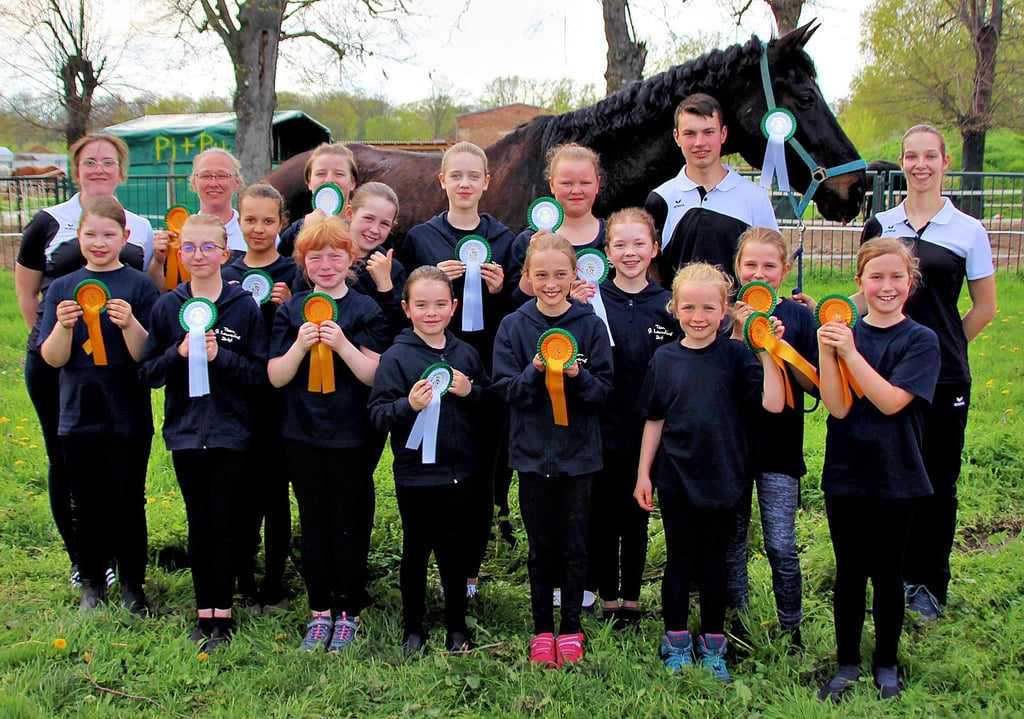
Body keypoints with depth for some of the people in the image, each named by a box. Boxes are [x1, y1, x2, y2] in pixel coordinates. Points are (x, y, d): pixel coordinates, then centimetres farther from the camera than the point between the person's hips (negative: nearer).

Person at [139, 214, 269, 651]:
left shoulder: (244, 306, -3)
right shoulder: (167, 307, 4)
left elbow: (261, 374, -5)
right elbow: (148, 372, 4)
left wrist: (220, 355, -18)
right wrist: (179, 353, -13)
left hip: (230, 431, -2)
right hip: (185, 430, 2)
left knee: (222, 523, -1)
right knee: (198, 524, 8)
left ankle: (222, 614, 8)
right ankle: (204, 613, 16)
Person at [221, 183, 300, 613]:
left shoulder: (294, 274, 0)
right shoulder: (225, 275, 9)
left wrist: (288, 307, -18)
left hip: (279, 397, -2)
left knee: (276, 490, 4)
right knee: (242, 492, 5)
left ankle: (275, 583, 15)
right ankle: (245, 582, 17)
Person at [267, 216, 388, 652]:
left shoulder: (365, 311, -2)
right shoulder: (291, 312, 5)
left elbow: (376, 375, -9)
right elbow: (276, 377, 1)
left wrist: (342, 344, -23)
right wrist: (300, 345, -16)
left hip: (352, 435, -3)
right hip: (302, 434, 3)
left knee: (349, 526, 4)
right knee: (314, 525, 10)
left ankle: (347, 613, 16)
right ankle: (320, 611, 21)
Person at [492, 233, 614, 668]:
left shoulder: (591, 325, -2)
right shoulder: (513, 326, -1)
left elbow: (604, 391, -2)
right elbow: (505, 388, -4)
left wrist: (578, 376, -21)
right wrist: (535, 371, -21)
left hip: (578, 452, 0)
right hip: (532, 452, 0)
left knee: (574, 546, 8)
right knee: (541, 547, 9)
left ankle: (571, 628, 21)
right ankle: (542, 629, 22)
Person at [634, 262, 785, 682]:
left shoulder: (735, 356, -6)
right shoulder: (665, 359, -1)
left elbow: (773, 404, -15)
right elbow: (654, 421, 6)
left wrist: (768, 354, -23)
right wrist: (643, 473, 6)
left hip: (722, 478, -1)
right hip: (676, 479, 1)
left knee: (714, 562, 12)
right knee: (679, 561, 11)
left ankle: (712, 646, 25)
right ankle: (676, 642, 26)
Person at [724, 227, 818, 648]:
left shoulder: (798, 316, 0)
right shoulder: (728, 314, 1)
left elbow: (817, 386, -4)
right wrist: (739, 334, -18)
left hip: (779, 446, -1)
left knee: (781, 547, -3)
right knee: (731, 542, 9)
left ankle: (791, 630, 14)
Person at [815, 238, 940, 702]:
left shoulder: (921, 340, -5)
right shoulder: (844, 334, -1)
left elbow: (890, 401, -17)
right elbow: (838, 406, -11)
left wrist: (850, 352, -24)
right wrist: (826, 352, -23)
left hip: (895, 477, -1)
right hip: (845, 474, 1)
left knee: (886, 573, 10)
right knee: (849, 572, 10)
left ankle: (886, 664, 26)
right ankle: (847, 663, 24)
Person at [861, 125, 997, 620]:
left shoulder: (968, 231, 0)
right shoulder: (879, 226, 7)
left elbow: (984, 309, 6)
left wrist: (938, 345, 4)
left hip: (944, 377, -2)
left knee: (938, 481, 5)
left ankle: (930, 585, 18)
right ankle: (897, 573, 22)